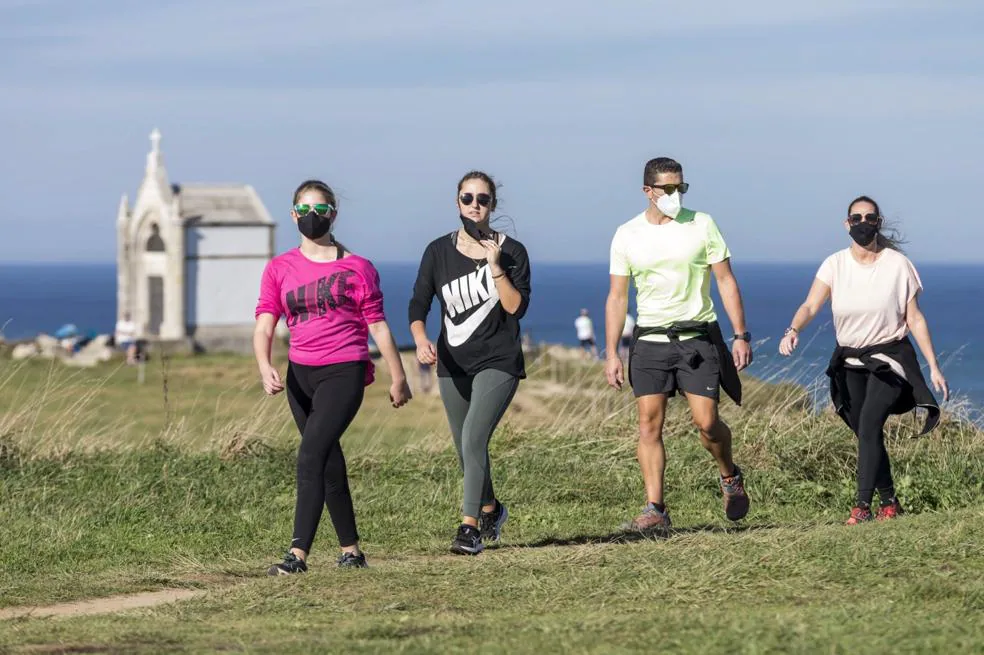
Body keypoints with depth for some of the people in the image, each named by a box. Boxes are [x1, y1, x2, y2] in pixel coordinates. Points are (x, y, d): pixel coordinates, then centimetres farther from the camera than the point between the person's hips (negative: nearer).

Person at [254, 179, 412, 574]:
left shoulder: (356, 268, -1)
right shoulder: (279, 269, 7)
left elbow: (377, 324, 5)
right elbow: (264, 324, -2)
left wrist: (398, 377, 9)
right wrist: (265, 367, -20)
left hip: (344, 372, -5)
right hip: (300, 375, 5)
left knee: (310, 457, -18)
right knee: (329, 462, 13)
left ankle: (298, 554, -22)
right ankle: (350, 549, 25)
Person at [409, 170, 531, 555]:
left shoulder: (511, 252, -3)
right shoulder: (439, 252, 3)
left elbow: (517, 308, -11)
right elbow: (418, 303, 1)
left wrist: (494, 266, -20)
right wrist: (421, 339, -18)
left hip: (498, 363, -4)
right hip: (453, 364, 4)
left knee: (473, 439, -19)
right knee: (466, 448, 13)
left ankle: (470, 528, -18)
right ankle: (491, 509, 39)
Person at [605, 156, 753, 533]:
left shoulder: (701, 225, 1)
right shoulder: (627, 236, 4)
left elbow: (726, 281, 2)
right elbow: (617, 297, 8)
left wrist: (741, 336, -4)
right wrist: (611, 354, 1)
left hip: (698, 336, -2)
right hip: (650, 341, 2)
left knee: (707, 421, -9)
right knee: (649, 423, -7)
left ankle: (730, 477, 20)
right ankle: (655, 510, -7)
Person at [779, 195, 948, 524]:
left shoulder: (898, 265, -8)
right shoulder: (835, 265, -4)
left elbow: (914, 318, -4)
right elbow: (810, 306, -15)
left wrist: (934, 367, -6)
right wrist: (793, 330, -37)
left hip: (889, 358, -3)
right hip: (851, 362, 4)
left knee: (869, 423, -22)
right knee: (868, 435, 9)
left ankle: (862, 505, -25)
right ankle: (890, 503, 26)